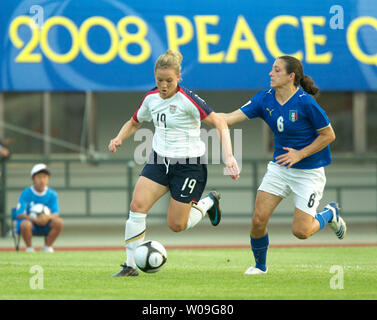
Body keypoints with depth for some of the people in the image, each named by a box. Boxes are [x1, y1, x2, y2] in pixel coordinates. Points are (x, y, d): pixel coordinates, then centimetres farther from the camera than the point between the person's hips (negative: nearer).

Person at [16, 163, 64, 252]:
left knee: (59, 222, -25)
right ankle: (29, 248, -10)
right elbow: (19, 214, -14)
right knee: (25, 224, -38)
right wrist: (35, 219, -28)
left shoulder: (52, 194, -1)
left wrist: (48, 217, -32)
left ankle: (47, 247, -6)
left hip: (45, 225, 3)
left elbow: (56, 214, -7)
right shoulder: (26, 193, -9)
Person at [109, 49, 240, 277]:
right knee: (137, 206, -14)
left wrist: (229, 156, -30)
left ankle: (208, 203, 29)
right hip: (159, 161, 5)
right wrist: (119, 139, 0)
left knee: (177, 225, -1)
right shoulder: (151, 98, 1)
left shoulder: (188, 100, -18)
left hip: (189, 166, -5)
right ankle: (131, 265, -6)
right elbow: (134, 123, 20)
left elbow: (220, 124, -20)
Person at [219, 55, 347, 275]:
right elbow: (232, 117, -7)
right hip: (279, 167, 5)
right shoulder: (265, 99, -3)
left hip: (309, 172, -5)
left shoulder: (306, 103, -20)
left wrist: (299, 154, -17)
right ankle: (260, 265, 20)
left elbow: (329, 135, -12)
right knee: (258, 220, -5)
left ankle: (330, 214, 25)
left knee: (301, 231, -7)